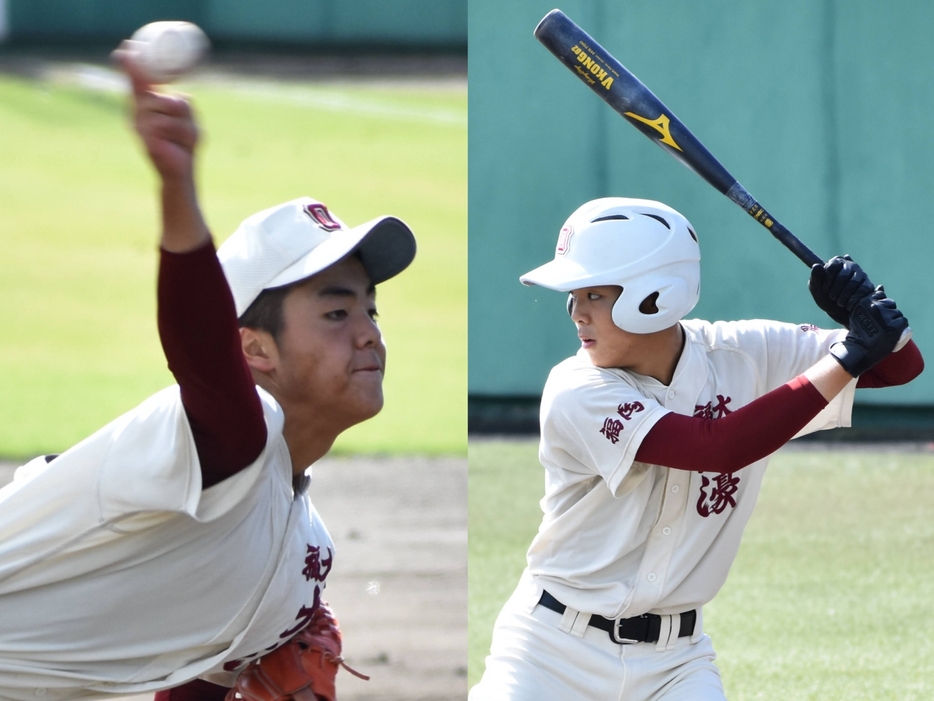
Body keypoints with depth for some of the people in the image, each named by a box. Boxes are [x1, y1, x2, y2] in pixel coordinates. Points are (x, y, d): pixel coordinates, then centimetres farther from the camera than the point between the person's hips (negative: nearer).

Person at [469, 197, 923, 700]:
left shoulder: (746, 354, -6)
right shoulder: (577, 394, -19)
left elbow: (902, 365, -1)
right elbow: (718, 449, -30)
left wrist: (869, 315, -24)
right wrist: (848, 357, -28)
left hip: (674, 659, 3)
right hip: (554, 648, -3)